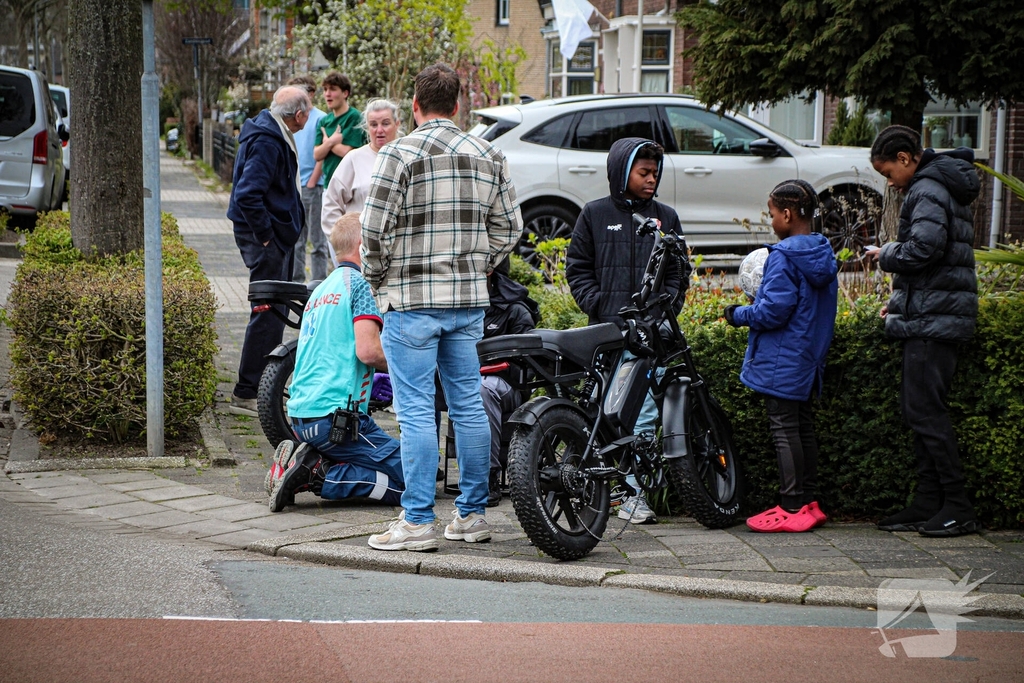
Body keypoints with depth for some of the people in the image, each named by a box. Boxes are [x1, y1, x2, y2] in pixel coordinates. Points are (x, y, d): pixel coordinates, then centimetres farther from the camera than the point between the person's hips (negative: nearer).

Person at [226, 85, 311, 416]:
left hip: (277, 237, 11)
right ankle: (246, 394, -4)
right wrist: (265, 235, -21)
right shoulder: (267, 143, -21)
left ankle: (265, 384, 30)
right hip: (266, 239, -11)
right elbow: (248, 194, -30)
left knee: (274, 311, 19)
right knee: (267, 314, -8)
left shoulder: (274, 136, 13)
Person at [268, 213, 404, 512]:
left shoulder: (321, 289, 22)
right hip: (334, 414, -9)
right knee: (408, 482, -7)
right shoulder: (360, 283, -6)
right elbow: (367, 350, -18)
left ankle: (305, 462, 1)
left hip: (300, 414, 9)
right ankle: (319, 475, -17)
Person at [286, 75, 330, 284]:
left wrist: (312, 182, -14)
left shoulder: (320, 119, -7)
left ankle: (319, 282, 2)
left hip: (312, 186, -7)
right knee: (295, 238, 12)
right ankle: (295, 280, 19)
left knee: (317, 239, -1)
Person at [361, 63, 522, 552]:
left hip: (411, 300, -5)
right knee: (468, 405, 12)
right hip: (470, 298, 5)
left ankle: (418, 521, -3)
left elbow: (375, 228, -12)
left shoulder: (399, 154, -9)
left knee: (416, 411, -3)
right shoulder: (488, 156, 7)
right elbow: (509, 225, 11)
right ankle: (472, 515, 17)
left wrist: (375, 278, 3)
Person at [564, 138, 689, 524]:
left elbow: (680, 272, 16)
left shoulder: (666, 217, 15)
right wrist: (599, 306, -5)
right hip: (606, 331, -1)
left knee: (646, 412, -5)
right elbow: (577, 268, 9)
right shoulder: (595, 214, 10)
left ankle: (636, 492, -1)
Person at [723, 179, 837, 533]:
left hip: (781, 360, -9)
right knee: (804, 428, 14)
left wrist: (739, 314, -6)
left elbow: (773, 311, -22)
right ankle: (808, 503, 19)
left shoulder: (783, 256, -18)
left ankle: (792, 508, -3)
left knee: (785, 430, -4)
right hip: (809, 358, 9)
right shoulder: (823, 254, 9)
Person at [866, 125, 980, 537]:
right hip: (931, 317, 10)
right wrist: (900, 302, 19)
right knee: (918, 408, 10)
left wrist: (887, 255, -6)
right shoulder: (945, 189, 21)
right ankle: (928, 504, 12)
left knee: (924, 410, -10)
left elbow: (923, 249, -25)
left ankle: (958, 509, -8)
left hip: (933, 319, -10)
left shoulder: (927, 191, -11)